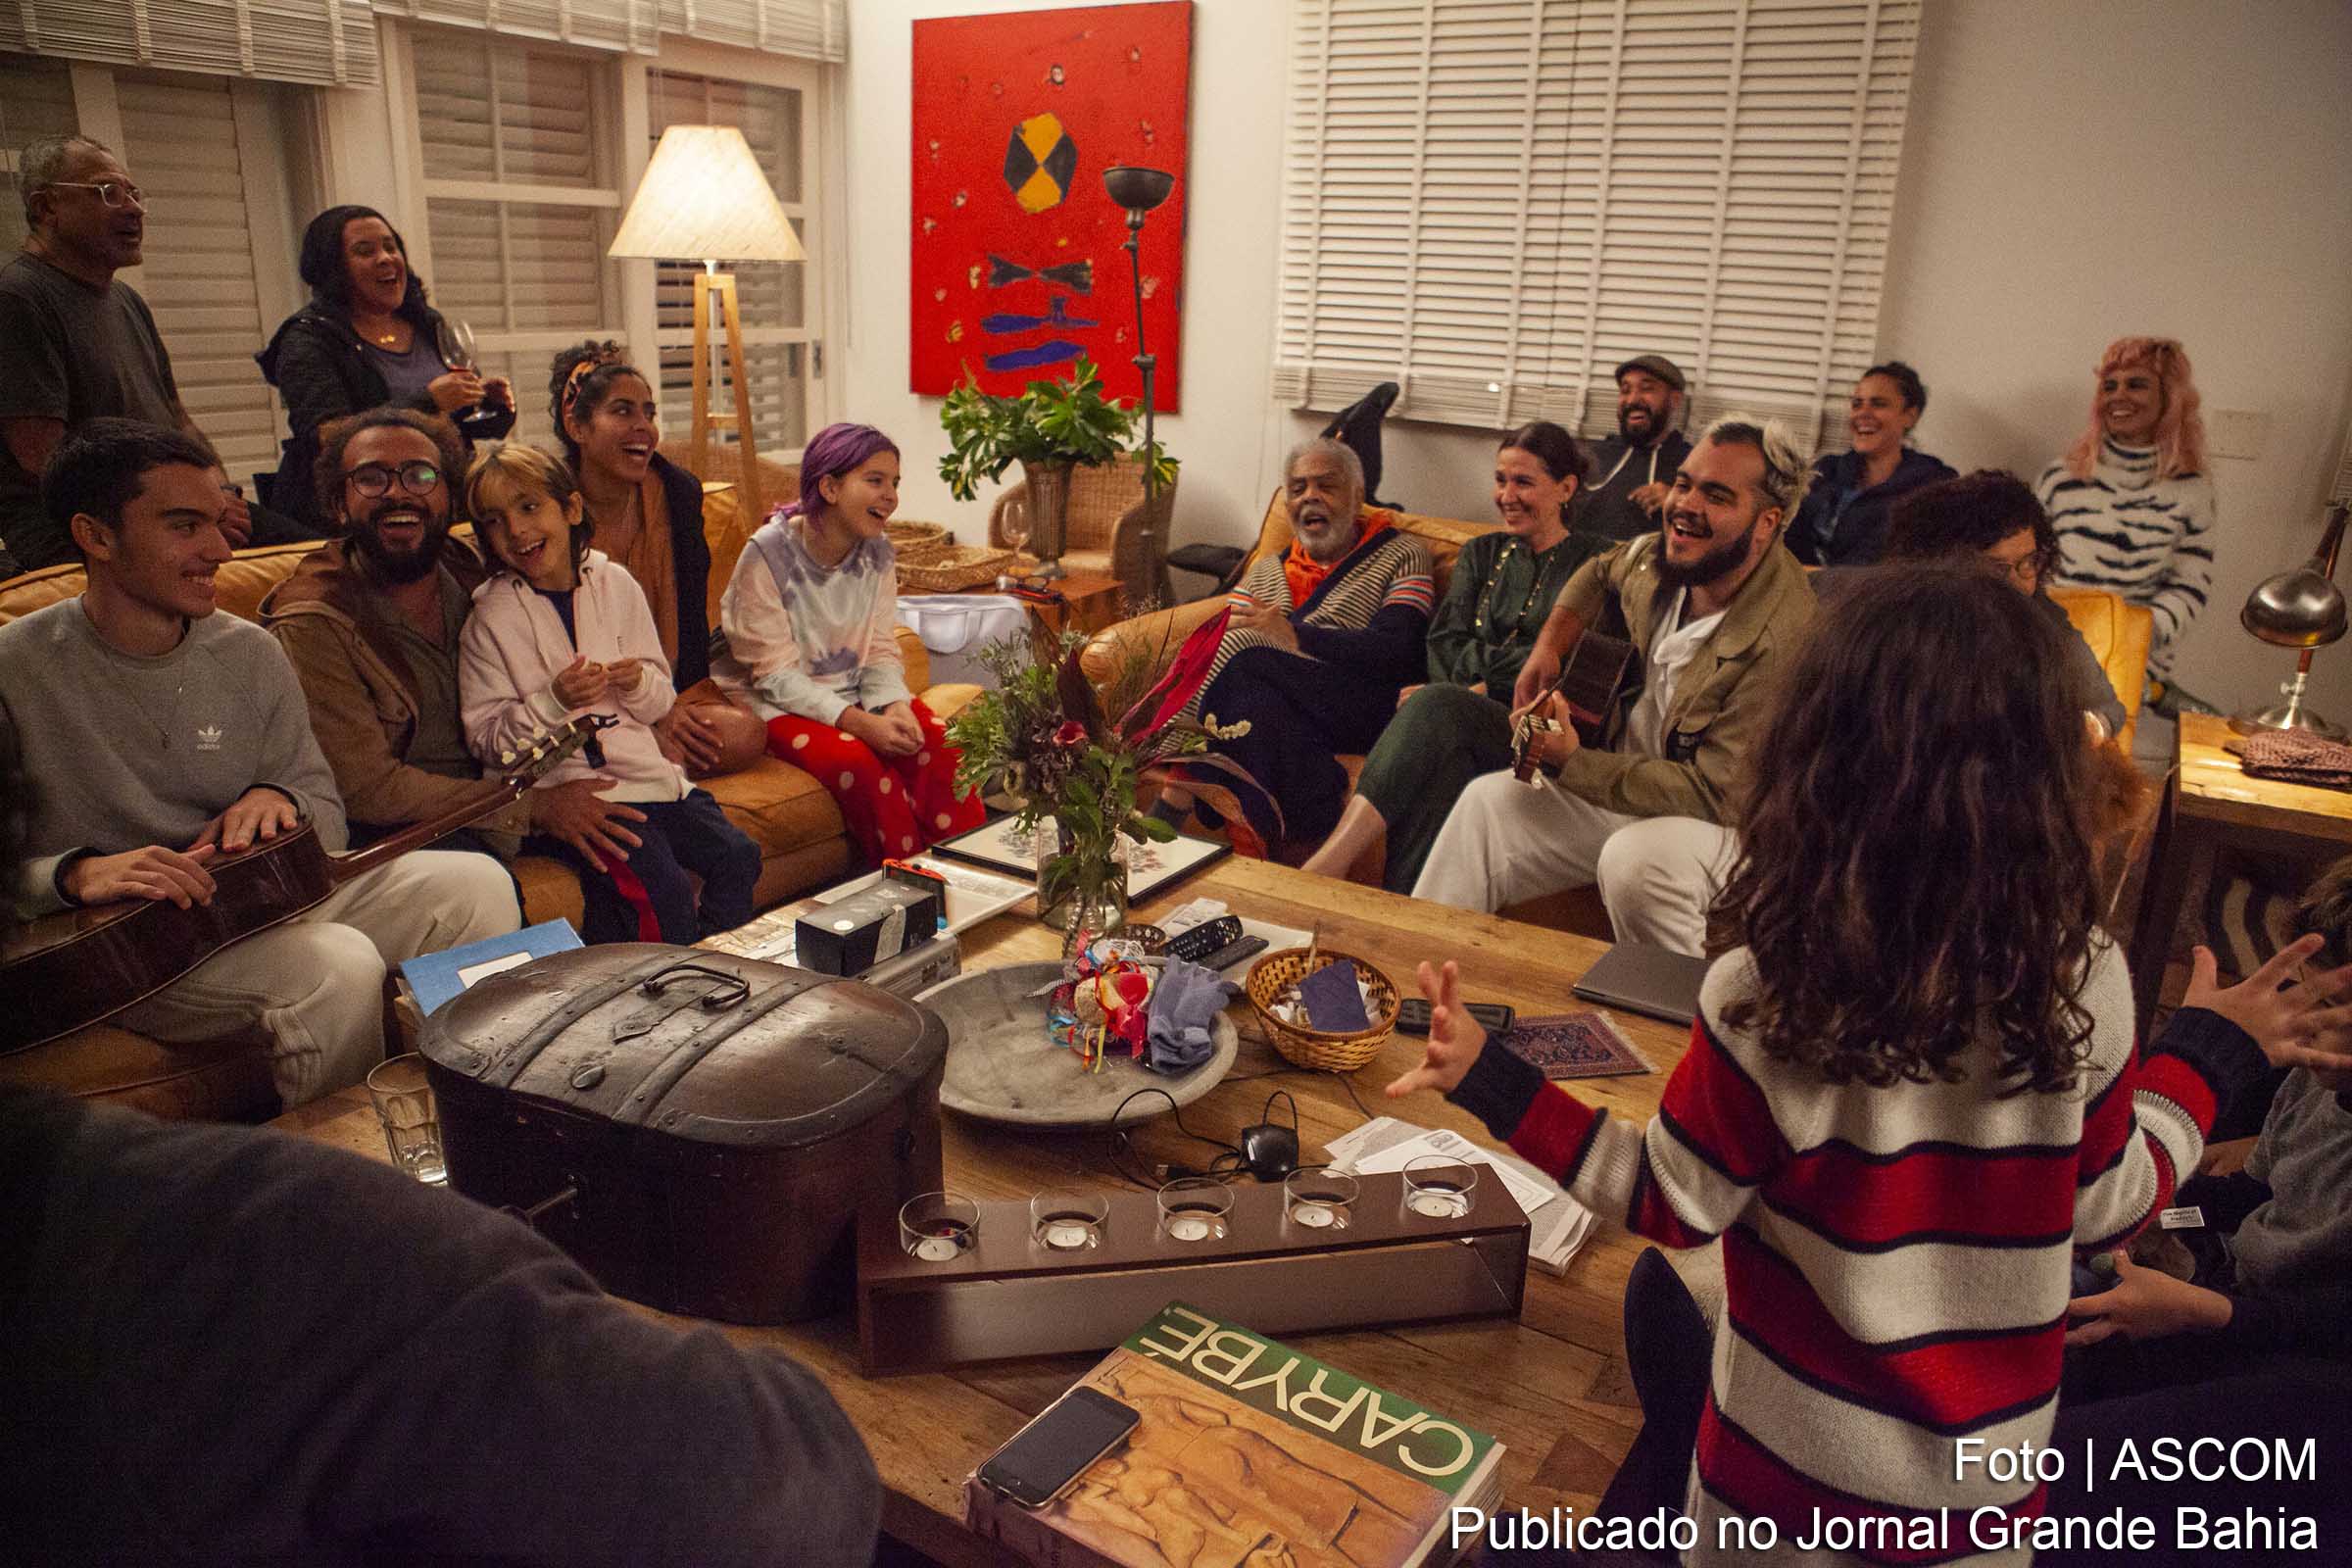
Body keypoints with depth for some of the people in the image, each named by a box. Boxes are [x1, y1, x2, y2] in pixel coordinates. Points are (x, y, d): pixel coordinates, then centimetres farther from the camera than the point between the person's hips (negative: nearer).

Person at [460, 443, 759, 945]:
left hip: (644, 768, 5)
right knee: (663, 891, -22)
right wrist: (554, 702, -20)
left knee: (737, 855, -6)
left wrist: (639, 683, -12)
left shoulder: (615, 583, 6)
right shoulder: (490, 619, -4)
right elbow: (486, 738, -6)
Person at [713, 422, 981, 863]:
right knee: (858, 760, -31)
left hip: (855, 693, 5)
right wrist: (858, 723, -30)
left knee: (940, 742, -20)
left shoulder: (878, 553, 0)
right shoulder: (767, 555, -18)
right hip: (777, 704, -5)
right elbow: (775, 674, -19)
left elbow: (881, 651, 3)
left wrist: (894, 707, -20)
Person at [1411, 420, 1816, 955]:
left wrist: (1571, 764, -28)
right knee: (1487, 801, -5)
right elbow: (1601, 574, 22)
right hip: (1621, 780, 8)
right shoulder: (1664, 556, -5)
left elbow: (1713, 794, -26)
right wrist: (1548, 646, 5)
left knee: (1636, 858, -37)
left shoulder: (1782, 642, -28)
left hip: (1723, 821, -7)